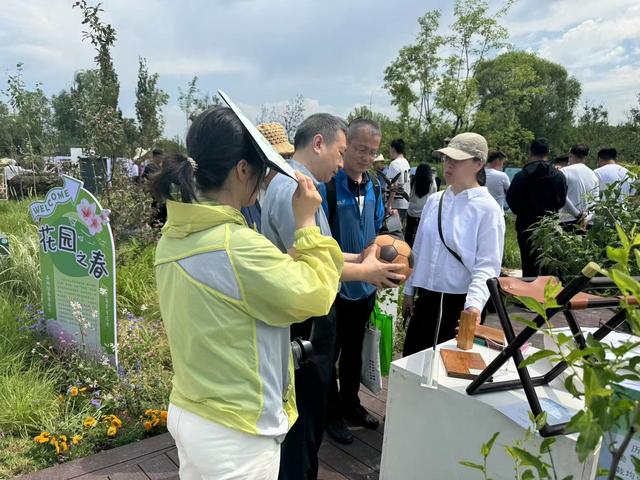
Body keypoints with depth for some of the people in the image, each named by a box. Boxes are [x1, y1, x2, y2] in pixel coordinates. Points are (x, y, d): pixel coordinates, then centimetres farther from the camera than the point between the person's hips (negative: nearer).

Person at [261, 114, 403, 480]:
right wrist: (363, 272, -15)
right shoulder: (292, 189, -22)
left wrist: (359, 258, 6)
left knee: (310, 417, 24)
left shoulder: (300, 186, 11)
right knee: (301, 423, 6)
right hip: (303, 326, -11)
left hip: (310, 323, 11)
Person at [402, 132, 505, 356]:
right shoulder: (434, 201, 5)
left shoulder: (488, 209, -13)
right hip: (426, 297, 5)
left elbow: (487, 266, -17)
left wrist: (474, 304, -31)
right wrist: (409, 290, 14)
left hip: (459, 303, -5)